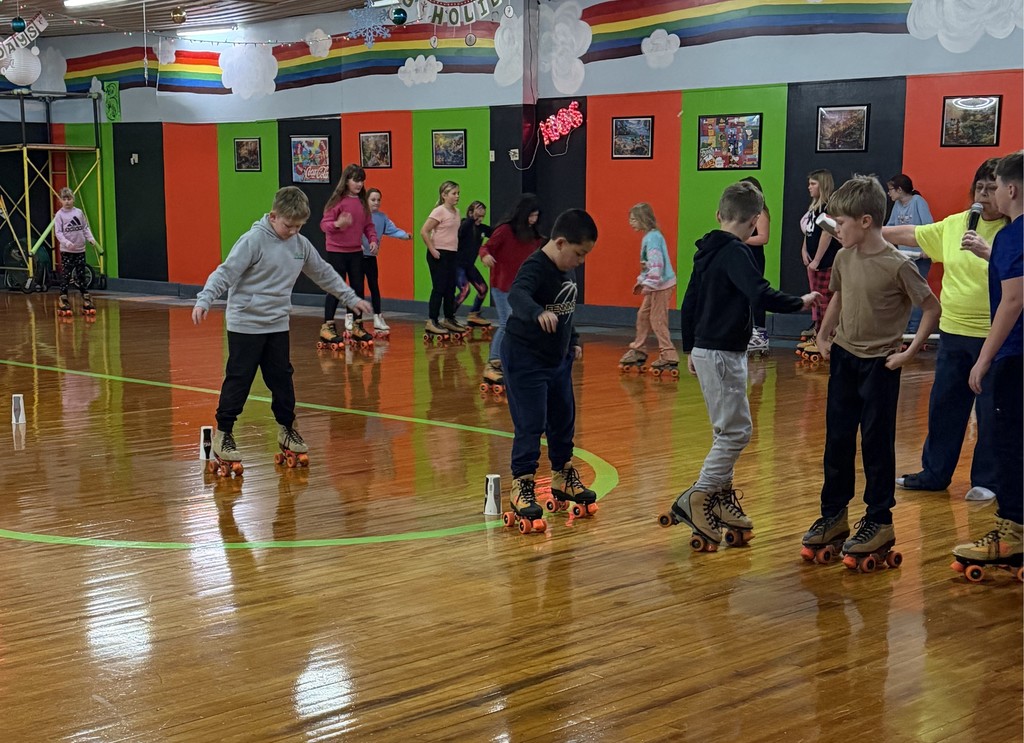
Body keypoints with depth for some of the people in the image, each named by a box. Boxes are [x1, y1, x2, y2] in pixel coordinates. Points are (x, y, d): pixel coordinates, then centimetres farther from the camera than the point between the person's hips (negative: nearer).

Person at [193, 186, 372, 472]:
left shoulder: (301, 245, 4)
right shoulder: (254, 240, -15)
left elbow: (324, 273, 17)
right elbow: (225, 273, -19)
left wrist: (351, 299, 21)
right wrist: (204, 300, -31)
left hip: (278, 325, 6)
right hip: (246, 324, -6)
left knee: (282, 378, 11)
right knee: (238, 379, -2)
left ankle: (286, 429, 24)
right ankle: (223, 433, 9)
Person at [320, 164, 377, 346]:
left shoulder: (362, 202, 6)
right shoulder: (338, 201, -11)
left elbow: (368, 225, 11)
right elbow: (324, 224, -14)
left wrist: (372, 239, -5)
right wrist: (337, 224, -33)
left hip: (356, 252, 6)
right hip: (336, 251, -6)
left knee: (358, 288, 9)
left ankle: (356, 327, 19)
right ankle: (327, 327, 7)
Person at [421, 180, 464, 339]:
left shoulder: (456, 212, 10)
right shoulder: (439, 211, -14)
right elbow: (424, 231, -19)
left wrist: (455, 251, 13)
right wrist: (432, 250, -17)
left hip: (452, 254, 8)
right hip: (439, 254, -8)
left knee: (450, 288, 13)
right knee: (439, 288, -6)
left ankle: (449, 320, 23)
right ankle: (432, 322, -1)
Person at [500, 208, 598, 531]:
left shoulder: (567, 270, 6)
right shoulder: (535, 267, -22)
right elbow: (517, 295, -43)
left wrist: (573, 342, 20)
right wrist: (538, 313, -61)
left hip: (558, 359, 9)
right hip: (525, 359, -9)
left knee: (564, 420, 16)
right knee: (531, 425, -7)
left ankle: (562, 479, 32)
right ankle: (522, 486, 4)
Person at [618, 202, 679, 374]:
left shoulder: (652, 237, -17)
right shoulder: (649, 236, 14)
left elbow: (656, 263, -25)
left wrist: (649, 284, -25)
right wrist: (642, 281, 23)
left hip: (661, 283, -10)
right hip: (655, 284, 10)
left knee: (657, 319, -7)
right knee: (643, 315, 15)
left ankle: (669, 357, -4)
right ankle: (638, 352, 25)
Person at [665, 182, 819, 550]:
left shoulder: (706, 251, 10)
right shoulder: (735, 253, -16)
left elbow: (688, 303, 16)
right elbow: (761, 295, -29)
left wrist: (690, 348, 25)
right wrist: (800, 302, -14)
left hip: (705, 351, 9)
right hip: (722, 354, -9)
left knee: (729, 430, 17)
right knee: (736, 431, -6)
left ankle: (721, 495, 22)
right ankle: (695, 499, -7)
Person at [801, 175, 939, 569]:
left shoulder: (897, 265, -17)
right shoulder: (844, 258, 1)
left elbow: (932, 308, -11)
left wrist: (909, 352, -13)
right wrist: (824, 334, 12)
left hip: (879, 364, -6)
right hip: (844, 359, 6)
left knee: (877, 444, 2)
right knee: (837, 441, 11)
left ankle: (879, 522, 14)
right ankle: (834, 515, 23)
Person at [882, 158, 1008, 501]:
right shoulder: (954, 224, 8)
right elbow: (911, 234, 17)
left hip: (992, 336, -6)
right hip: (953, 331, 6)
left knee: (991, 412, 3)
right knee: (943, 406, 14)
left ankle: (987, 480, 16)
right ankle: (934, 473, 27)